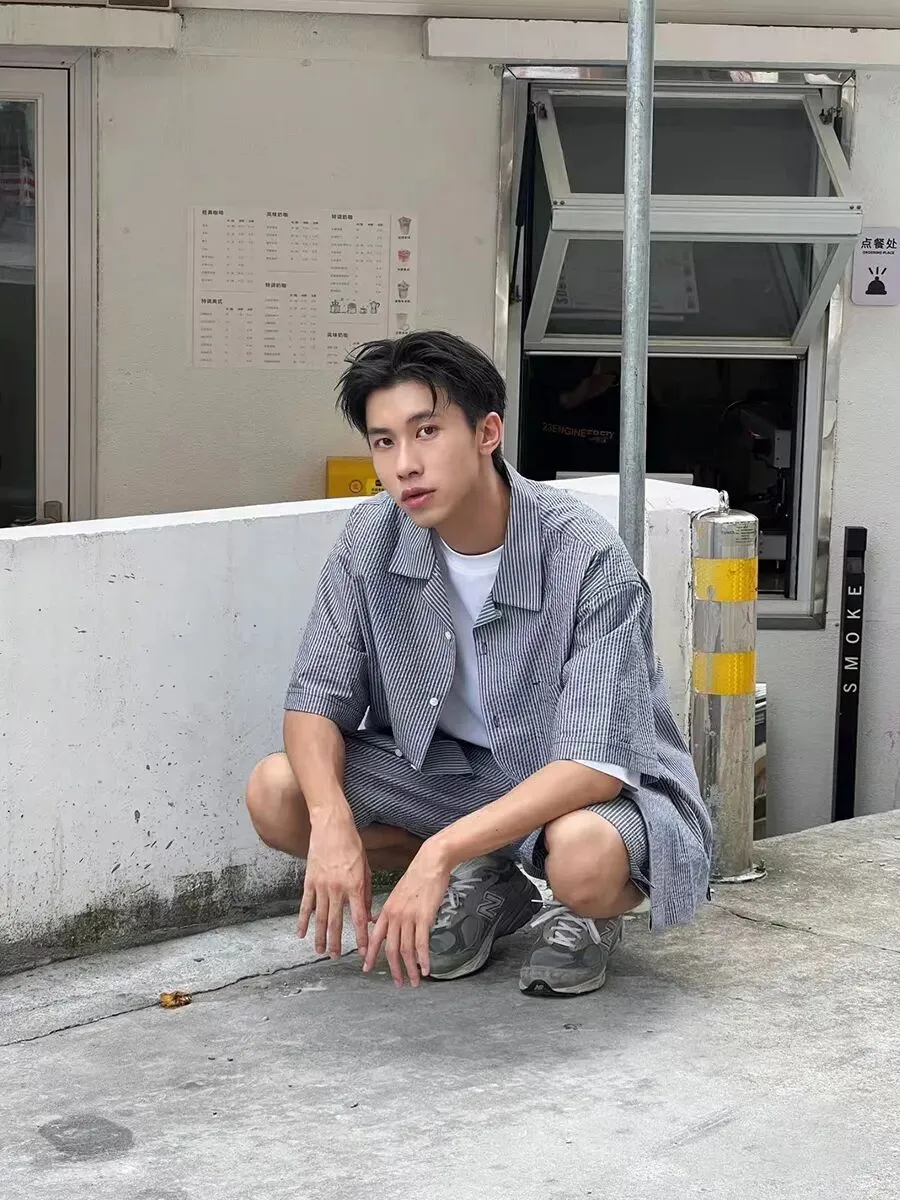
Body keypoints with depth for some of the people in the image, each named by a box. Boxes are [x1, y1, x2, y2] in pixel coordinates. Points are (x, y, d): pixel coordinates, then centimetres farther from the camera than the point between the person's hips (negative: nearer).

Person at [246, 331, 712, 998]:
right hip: (448, 767, 5)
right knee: (276, 794, -15)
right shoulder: (373, 540, -12)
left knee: (582, 856, -40)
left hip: (594, 787, -5)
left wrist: (439, 851, -42)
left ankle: (588, 917, 2)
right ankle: (485, 889, 7)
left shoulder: (589, 561, -27)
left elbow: (594, 764, -32)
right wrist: (333, 821, -29)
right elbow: (319, 698, -8)